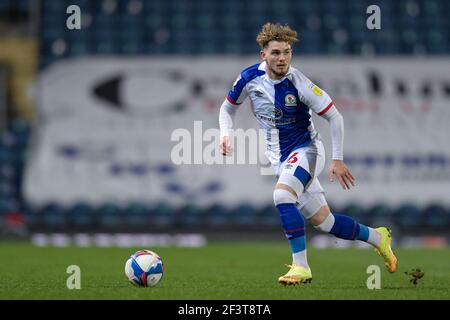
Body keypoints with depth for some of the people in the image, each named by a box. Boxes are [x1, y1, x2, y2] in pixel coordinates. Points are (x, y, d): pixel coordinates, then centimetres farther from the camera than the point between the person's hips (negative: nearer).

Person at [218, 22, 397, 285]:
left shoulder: (299, 84, -21)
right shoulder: (251, 78, -8)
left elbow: (335, 117, -14)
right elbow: (228, 108, 9)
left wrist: (338, 160, -16)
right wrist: (226, 134, -10)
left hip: (305, 150, -5)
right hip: (280, 157, 5)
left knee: (282, 195, -33)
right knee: (322, 221, 6)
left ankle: (301, 267, -27)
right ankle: (377, 237, 30)